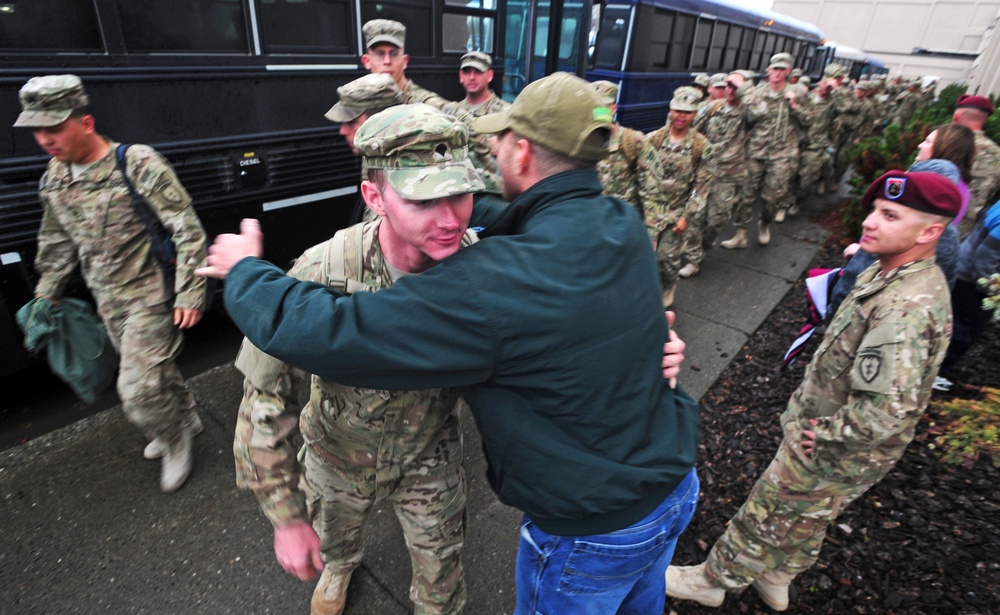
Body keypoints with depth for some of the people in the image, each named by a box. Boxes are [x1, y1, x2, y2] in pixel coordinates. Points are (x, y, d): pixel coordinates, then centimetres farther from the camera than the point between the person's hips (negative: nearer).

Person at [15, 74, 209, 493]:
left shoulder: (138, 165, -19)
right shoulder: (55, 176, 3)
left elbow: (187, 230, -19)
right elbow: (56, 241, 17)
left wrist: (189, 293, -20)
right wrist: (46, 294, 19)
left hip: (149, 296, -7)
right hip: (106, 301, 7)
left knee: (138, 389, -6)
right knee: (154, 369, 20)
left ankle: (176, 440, 21)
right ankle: (185, 420, 42)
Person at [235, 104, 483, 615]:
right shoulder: (324, 275, -36)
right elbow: (264, 399, -24)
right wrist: (286, 516, -19)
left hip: (429, 457, 0)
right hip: (340, 452, 1)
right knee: (334, 536, 35)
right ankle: (339, 567, 72)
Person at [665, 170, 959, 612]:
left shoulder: (906, 311, -34)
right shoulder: (891, 273, -1)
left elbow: (886, 414, -38)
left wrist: (821, 433, -21)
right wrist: (813, 420, 10)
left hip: (831, 456, -9)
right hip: (830, 438, 9)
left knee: (765, 515, 12)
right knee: (805, 522, 28)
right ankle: (774, 579, 51)